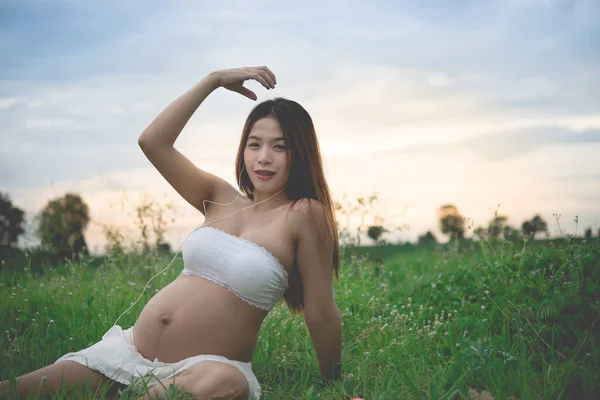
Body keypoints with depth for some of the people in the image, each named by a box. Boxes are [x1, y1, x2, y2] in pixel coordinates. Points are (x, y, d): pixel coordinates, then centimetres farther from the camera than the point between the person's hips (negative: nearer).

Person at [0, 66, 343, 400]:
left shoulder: (303, 215, -7)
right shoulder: (220, 199, 9)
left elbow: (321, 313, -5)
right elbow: (153, 142, 3)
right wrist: (215, 79, 4)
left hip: (203, 366, -3)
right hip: (130, 348, 4)